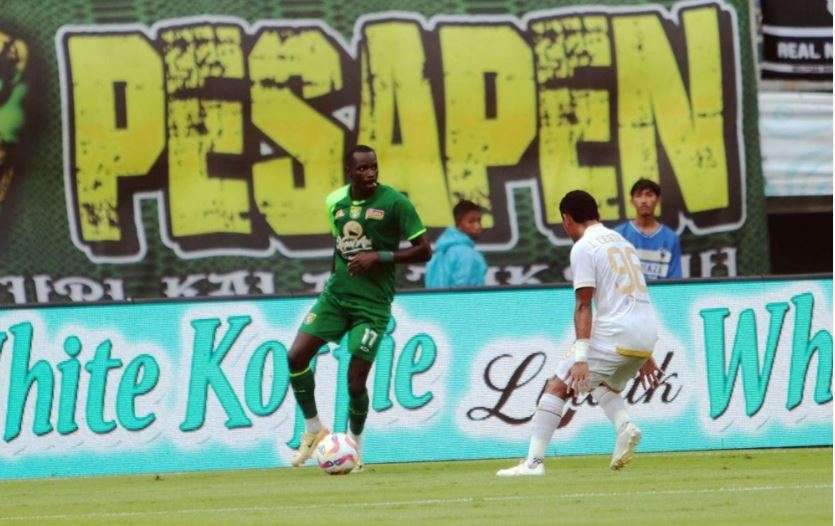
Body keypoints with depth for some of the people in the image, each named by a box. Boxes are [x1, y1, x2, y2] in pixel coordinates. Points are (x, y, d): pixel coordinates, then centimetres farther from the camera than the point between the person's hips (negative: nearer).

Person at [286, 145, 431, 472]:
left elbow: (424, 250, -10)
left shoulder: (394, 202, -11)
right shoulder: (335, 202, 5)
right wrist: (335, 276, 15)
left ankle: (354, 449, 16)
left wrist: (380, 257, -19)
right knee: (296, 357, -7)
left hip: (373, 302, -5)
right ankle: (313, 430, 13)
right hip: (336, 294, 5)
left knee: (356, 381, -7)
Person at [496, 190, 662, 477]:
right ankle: (625, 426, 1)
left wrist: (581, 356, -18)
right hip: (646, 335, 8)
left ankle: (534, 461, -12)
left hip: (614, 334, -8)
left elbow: (583, 306, -13)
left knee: (557, 386, -3)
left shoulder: (584, 248, -3)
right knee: (605, 383, 31)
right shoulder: (621, 241, 22)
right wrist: (645, 356, 31)